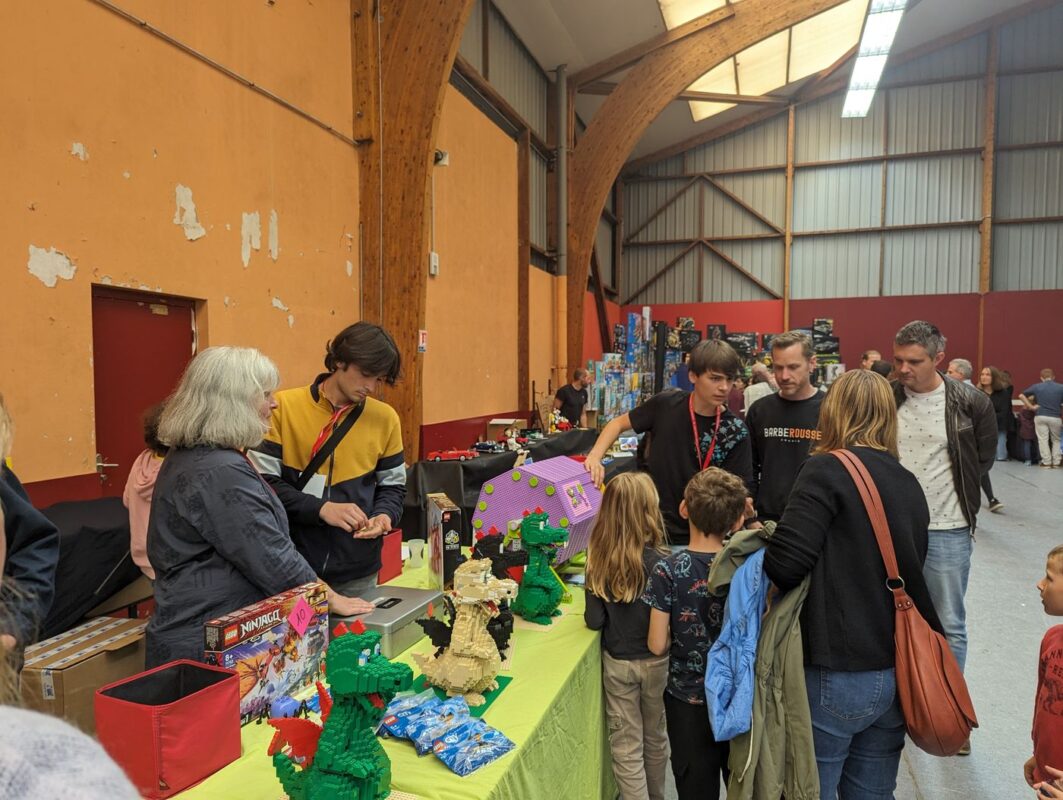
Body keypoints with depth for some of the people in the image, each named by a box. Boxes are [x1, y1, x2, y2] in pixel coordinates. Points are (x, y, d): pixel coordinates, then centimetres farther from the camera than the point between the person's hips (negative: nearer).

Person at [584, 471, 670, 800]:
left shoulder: (598, 560, -14)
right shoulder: (660, 561, -22)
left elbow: (594, 620, -10)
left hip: (616, 662, 1)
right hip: (654, 661, 0)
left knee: (626, 744, 14)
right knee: (654, 737, 23)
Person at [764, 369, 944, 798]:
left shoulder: (827, 471, -13)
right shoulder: (909, 483, 8)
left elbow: (785, 564, -21)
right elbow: (912, 571, 17)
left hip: (839, 675, -7)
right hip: (897, 672, 7)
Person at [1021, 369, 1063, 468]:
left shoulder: (1036, 387, 4)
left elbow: (1021, 395, 6)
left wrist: (1030, 407, 5)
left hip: (1040, 416, 0)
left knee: (1043, 439, 2)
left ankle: (1046, 462, 1)